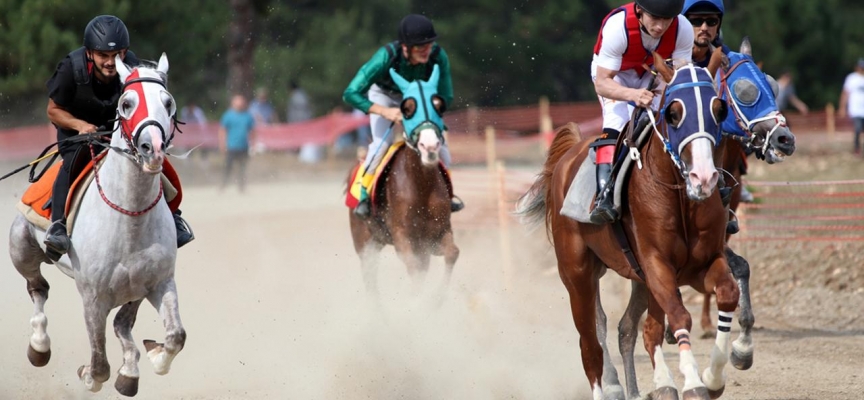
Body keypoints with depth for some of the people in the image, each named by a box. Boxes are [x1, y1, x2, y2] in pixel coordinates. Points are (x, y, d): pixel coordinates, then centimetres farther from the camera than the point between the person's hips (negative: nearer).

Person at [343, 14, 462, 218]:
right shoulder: (387, 56, -41)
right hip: (383, 95, -3)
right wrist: (386, 112, -47)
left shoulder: (438, 56, -34)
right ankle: (364, 195, -7)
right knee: (382, 141, -22)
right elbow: (351, 94, -40)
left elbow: (446, 97, -21)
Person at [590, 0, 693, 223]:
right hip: (613, 74, -4)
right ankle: (605, 195, -34)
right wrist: (633, 94, -55)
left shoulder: (683, 30, -28)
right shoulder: (617, 27, -38)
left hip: (653, 73, 4)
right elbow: (602, 83, -36)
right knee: (617, 119, -27)